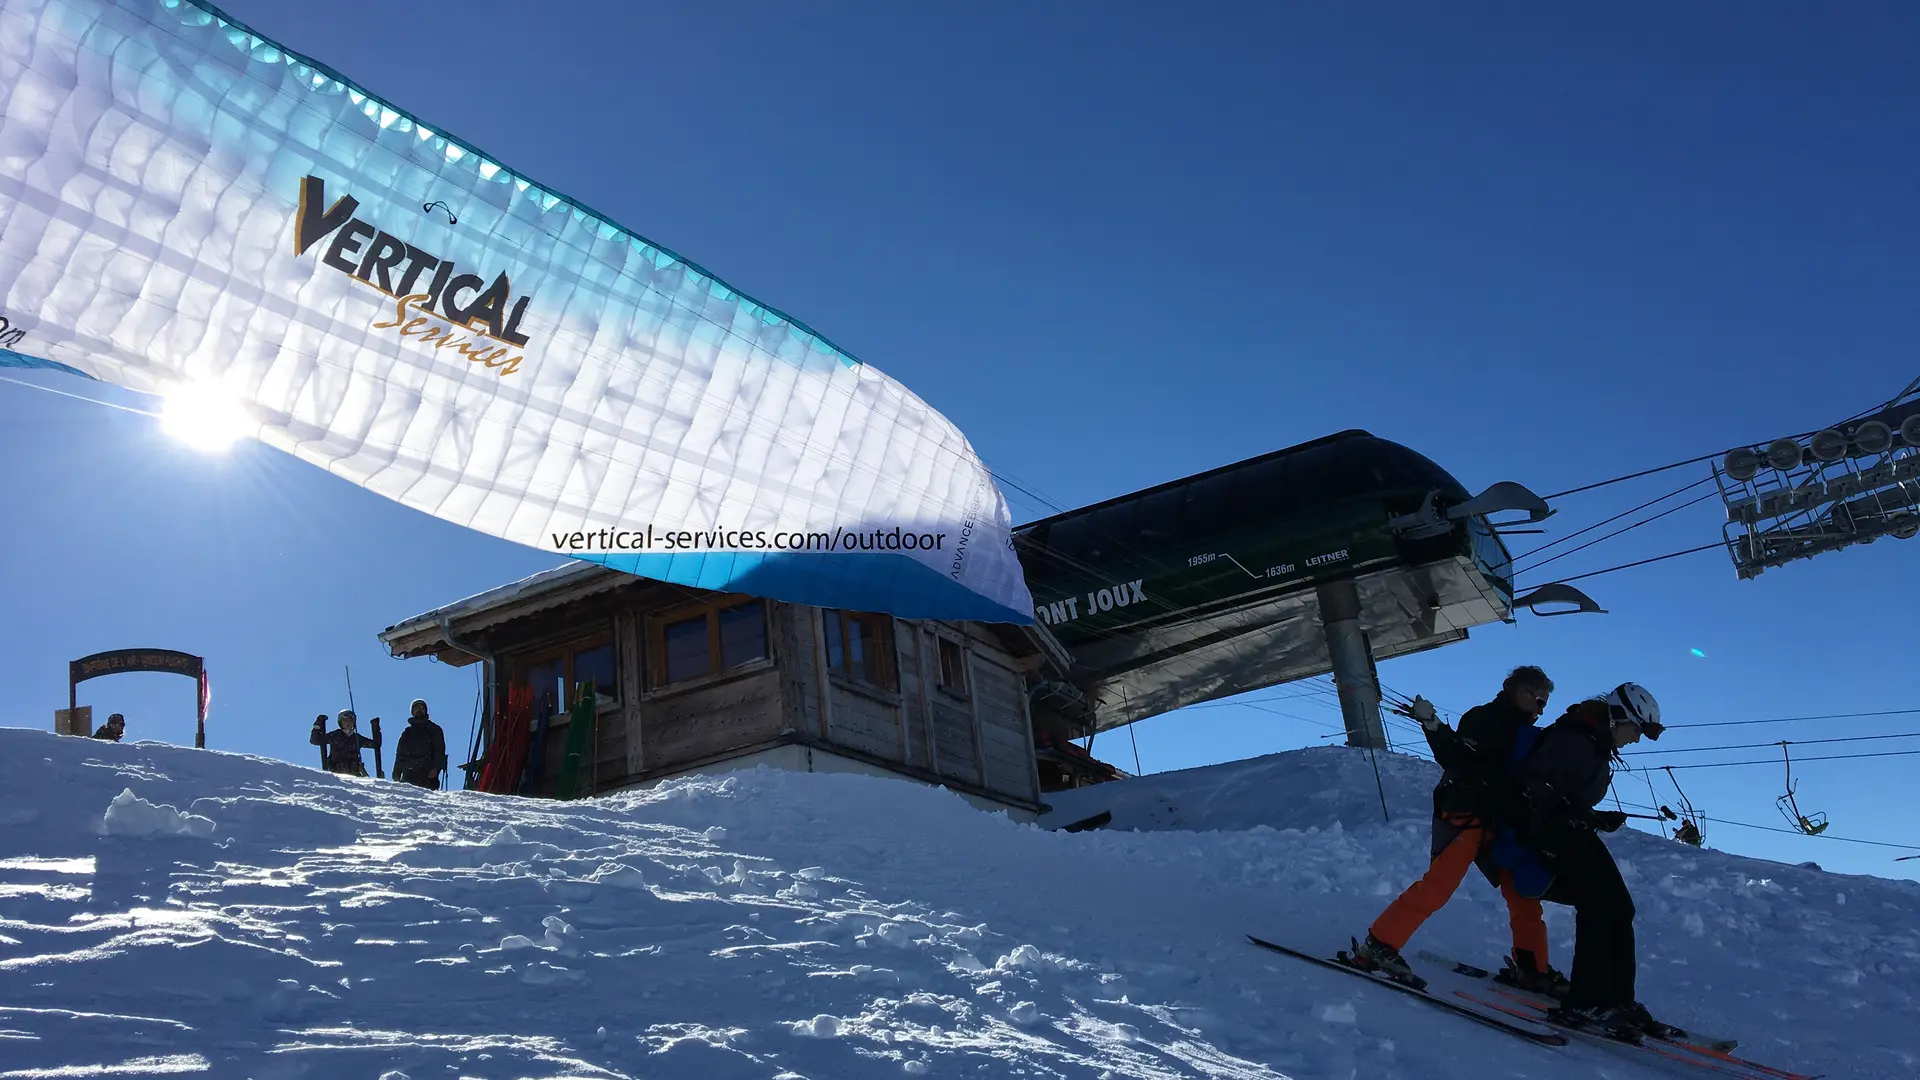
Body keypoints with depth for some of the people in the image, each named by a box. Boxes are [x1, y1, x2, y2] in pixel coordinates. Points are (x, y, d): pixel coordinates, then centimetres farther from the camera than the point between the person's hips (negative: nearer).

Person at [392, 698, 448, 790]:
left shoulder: (434, 730, 16)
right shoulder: (407, 733, 27)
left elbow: (440, 751, 4)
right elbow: (399, 755, 24)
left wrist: (436, 768, -12)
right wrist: (396, 776, 12)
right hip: (408, 774, 3)